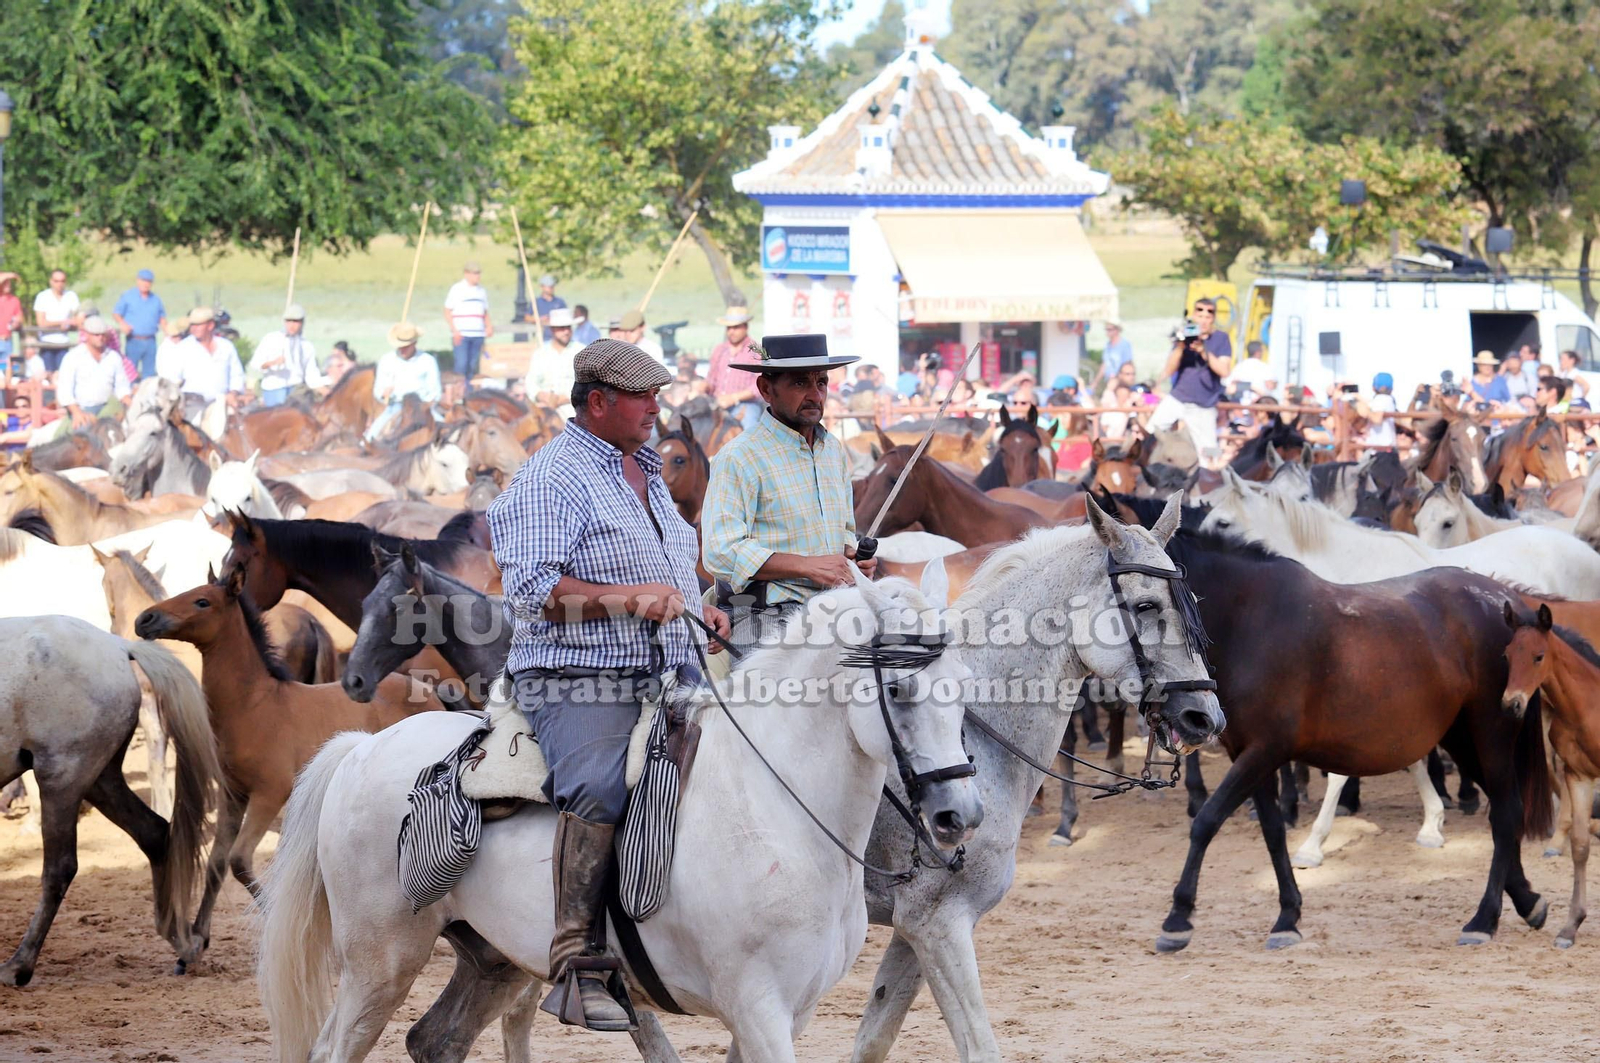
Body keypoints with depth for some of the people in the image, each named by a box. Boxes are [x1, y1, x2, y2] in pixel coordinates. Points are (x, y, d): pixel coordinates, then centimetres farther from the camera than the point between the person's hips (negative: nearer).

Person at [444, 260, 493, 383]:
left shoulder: (481, 291, 16)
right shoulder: (456, 289, 0)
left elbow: (485, 313, 24)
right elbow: (447, 312, -1)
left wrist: (489, 326, 4)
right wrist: (454, 330, -11)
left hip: (478, 336, 5)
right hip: (461, 335, -5)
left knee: (473, 366, 4)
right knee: (461, 364, -14)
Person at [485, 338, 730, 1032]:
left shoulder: (647, 473, 22)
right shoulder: (551, 479, -7)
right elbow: (530, 589, -17)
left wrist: (698, 614, 17)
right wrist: (629, 598, -23)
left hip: (667, 679, 9)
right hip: (580, 686, -9)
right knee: (598, 787, -33)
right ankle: (573, 966, -34)